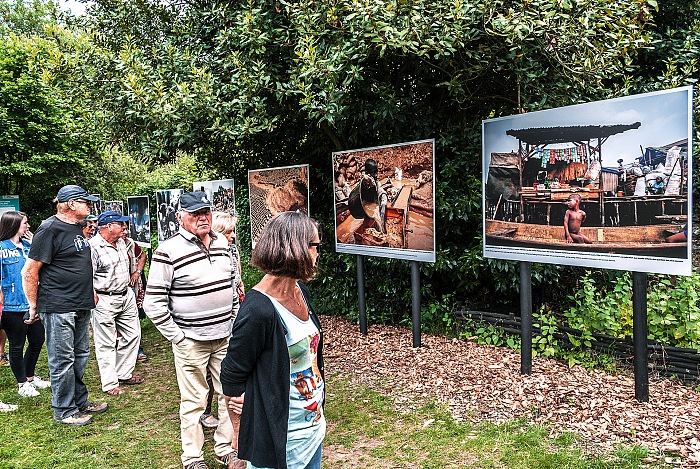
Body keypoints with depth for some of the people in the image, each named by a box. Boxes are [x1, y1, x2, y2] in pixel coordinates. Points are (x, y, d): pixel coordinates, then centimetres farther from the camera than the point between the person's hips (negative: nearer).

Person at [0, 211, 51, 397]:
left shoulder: (28, 245, 11)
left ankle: (30, 377, 33)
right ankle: (22, 384, 21)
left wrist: (34, 243, 2)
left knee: (37, 341, 15)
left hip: (33, 303, 7)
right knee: (17, 346, 7)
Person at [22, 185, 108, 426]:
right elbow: (29, 272, -15)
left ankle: (80, 401, 32)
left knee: (80, 355, 18)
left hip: (80, 306, 9)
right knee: (62, 360, 2)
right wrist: (34, 306, -11)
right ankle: (64, 411, 15)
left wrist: (89, 293, 22)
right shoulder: (50, 229, -15)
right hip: (58, 308, -9)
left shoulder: (76, 228, 13)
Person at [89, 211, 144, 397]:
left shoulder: (120, 242, 10)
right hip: (105, 300, -9)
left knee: (132, 334, 14)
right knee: (106, 343, 1)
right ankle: (110, 383, 11)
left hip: (126, 295, 9)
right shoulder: (93, 247, -16)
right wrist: (95, 300, -17)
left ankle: (124, 374, 29)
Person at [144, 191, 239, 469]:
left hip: (226, 337, 6)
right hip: (191, 342, -5)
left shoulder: (222, 244, 6)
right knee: (194, 402, 7)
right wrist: (177, 338, -12)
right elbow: (153, 303, -12)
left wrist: (236, 322, 12)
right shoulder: (168, 252, -12)